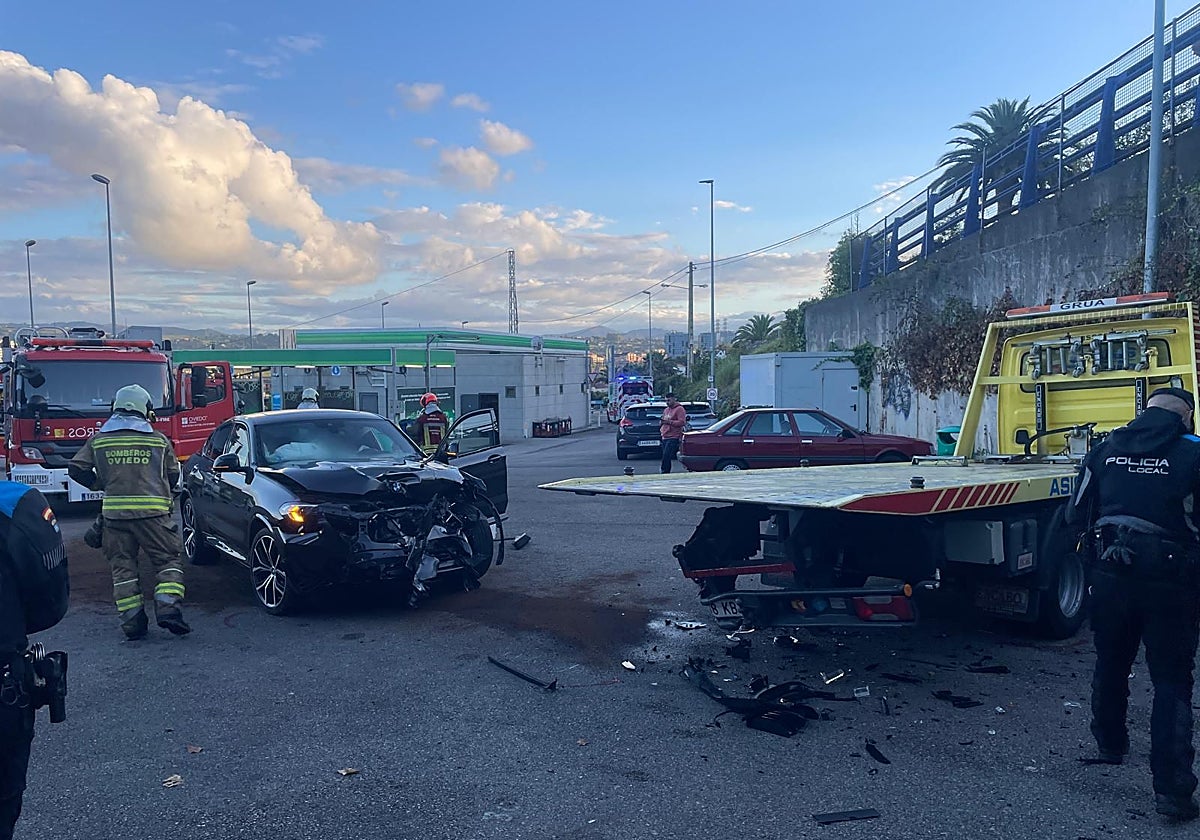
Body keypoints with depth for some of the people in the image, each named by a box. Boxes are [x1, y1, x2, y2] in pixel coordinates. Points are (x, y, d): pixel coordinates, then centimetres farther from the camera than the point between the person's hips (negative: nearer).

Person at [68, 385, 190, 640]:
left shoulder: (99, 440, 9)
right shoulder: (159, 440, 4)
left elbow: (76, 469, 10)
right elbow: (173, 475, 9)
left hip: (114, 511, 2)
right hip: (153, 511, -2)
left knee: (123, 567, 10)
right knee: (167, 561, 5)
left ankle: (132, 622, 8)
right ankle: (168, 608, -13)